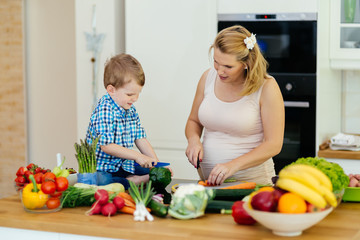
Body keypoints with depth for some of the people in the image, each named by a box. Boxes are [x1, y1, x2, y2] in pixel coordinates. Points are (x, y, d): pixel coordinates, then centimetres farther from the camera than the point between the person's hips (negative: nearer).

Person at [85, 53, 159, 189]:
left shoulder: (130, 109, 10)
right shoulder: (104, 111, -18)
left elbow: (140, 138, 13)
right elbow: (106, 146, -23)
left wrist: (156, 163, 2)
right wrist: (137, 156, -21)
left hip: (124, 165, 8)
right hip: (103, 169, -8)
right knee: (102, 181, -40)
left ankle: (131, 181, -16)